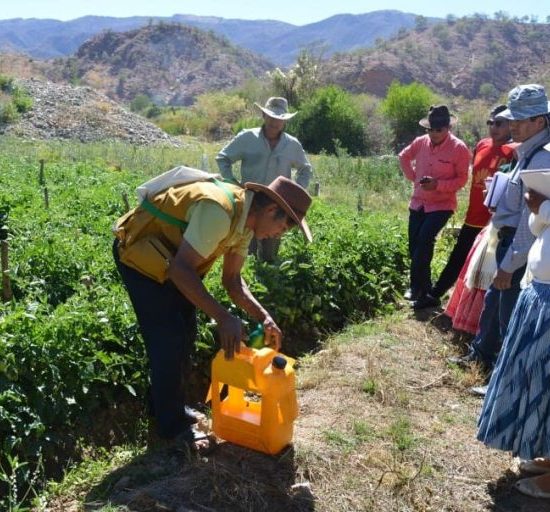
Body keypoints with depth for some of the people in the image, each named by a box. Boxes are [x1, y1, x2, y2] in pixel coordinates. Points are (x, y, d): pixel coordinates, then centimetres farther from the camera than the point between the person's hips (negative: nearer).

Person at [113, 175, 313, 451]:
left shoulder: (245, 220, -3)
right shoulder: (219, 210, -33)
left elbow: (231, 278, 2)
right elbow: (181, 269, -35)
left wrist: (263, 317, -9)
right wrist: (224, 317, -34)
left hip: (169, 255, 9)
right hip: (139, 250, -9)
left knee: (185, 334, 13)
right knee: (168, 339, -7)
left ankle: (173, 406, 31)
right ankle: (172, 427, 9)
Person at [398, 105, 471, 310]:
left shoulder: (459, 148, -13)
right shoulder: (420, 142, 0)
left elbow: (462, 179, -10)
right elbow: (404, 157, 20)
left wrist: (438, 184, -24)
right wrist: (412, 176, 7)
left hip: (442, 205, -5)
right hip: (418, 202, 5)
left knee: (424, 241, -22)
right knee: (415, 246, 6)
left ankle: (417, 288, -8)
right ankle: (425, 293, 20)